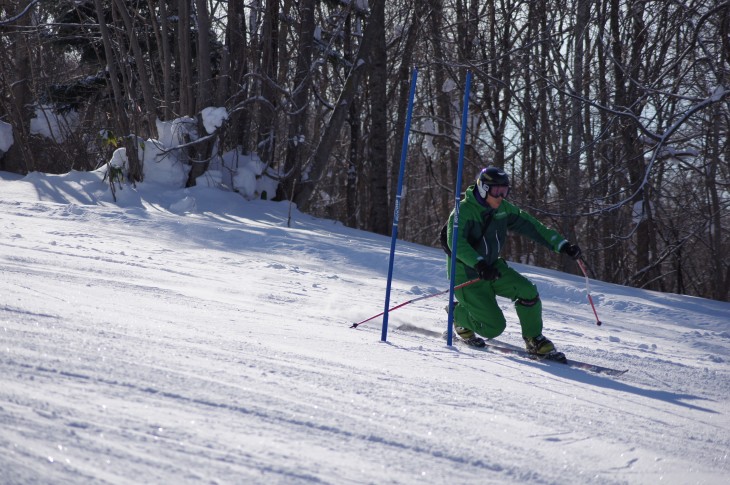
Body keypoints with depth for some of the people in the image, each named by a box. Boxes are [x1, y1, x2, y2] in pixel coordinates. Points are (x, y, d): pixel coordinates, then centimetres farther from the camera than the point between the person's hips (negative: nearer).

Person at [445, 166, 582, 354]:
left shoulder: (503, 209, -1)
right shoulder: (464, 211, -21)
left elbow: (530, 226, 2)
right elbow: (456, 242, -36)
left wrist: (562, 245, -6)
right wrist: (478, 263, -50)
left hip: (492, 267, 6)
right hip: (467, 275, -6)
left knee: (527, 291, -15)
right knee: (494, 327, -14)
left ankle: (534, 338, 5)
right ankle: (458, 314, 15)